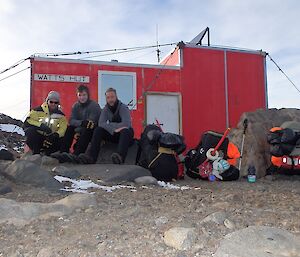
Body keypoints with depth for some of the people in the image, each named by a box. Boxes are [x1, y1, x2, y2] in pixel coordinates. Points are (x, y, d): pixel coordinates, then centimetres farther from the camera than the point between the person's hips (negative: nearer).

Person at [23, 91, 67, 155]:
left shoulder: (60, 115, 5)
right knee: (31, 130, -30)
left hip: (50, 139, 2)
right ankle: (35, 151, -14)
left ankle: (47, 152, 2)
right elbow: (27, 121, -16)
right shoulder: (38, 110, -5)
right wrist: (41, 125, -30)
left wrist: (57, 134, -29)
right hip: (36, 137, -2)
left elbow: (63, 128, -8)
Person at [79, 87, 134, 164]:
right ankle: (91, 157, -30)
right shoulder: (105, 109, 3)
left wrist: (109, 125, -22)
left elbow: (126, 124, -27)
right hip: (113, 134, 4)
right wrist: (114, 128, -28)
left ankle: (120, 157, -64)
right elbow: (101, 123, -13)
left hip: (125, 134, -4)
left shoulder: (123, 108, -11)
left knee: (125, 131, -39)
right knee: (98, 130, -19)